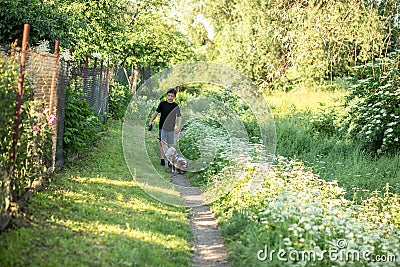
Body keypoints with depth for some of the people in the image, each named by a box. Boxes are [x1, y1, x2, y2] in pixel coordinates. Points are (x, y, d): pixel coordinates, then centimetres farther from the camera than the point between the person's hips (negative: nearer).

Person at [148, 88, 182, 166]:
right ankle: (162, 159, -2)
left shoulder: (176, 106, 0)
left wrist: (178, 127, -16)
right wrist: (151, 121, 11)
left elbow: (179, 117, -3)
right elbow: (156, 113, 13)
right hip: (162, 127, 0)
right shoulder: (162, 104, 2)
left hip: (171, 128, 0)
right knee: (162, 143, -3)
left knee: (169, 144, 6)